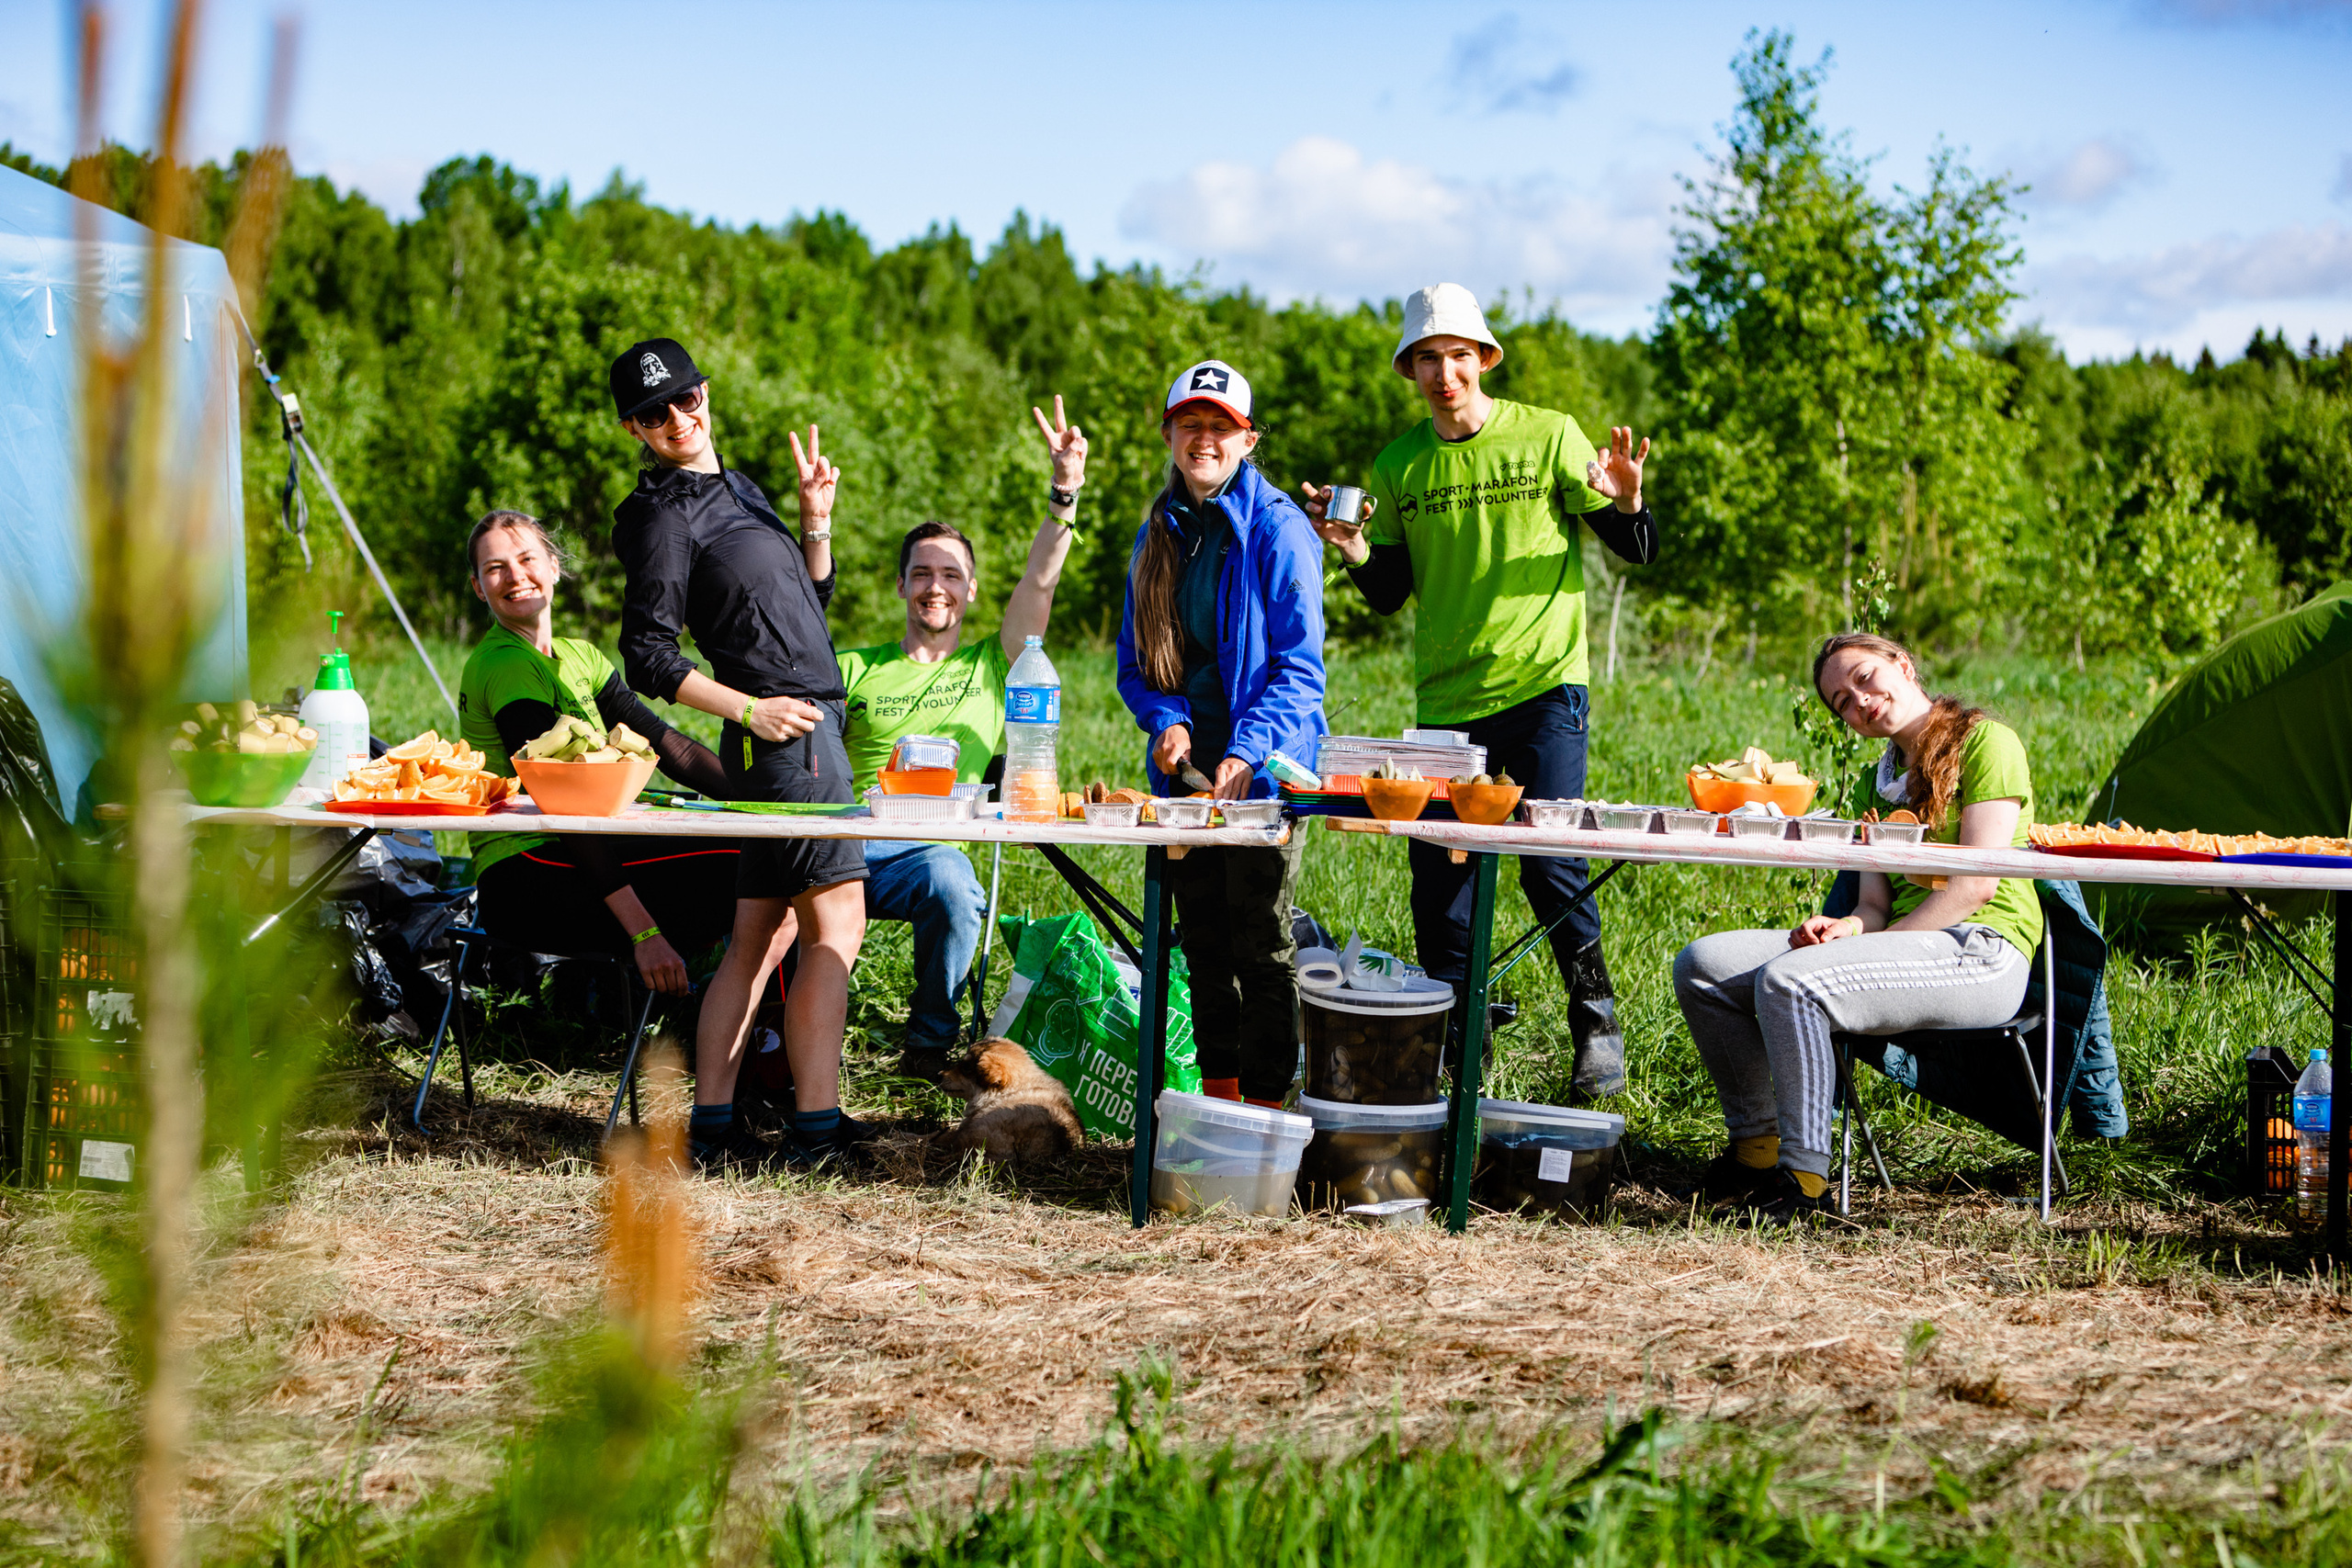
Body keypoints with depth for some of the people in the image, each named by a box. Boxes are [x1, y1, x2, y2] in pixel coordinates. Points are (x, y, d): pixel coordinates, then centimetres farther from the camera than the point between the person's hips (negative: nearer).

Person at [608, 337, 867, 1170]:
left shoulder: (738, 490, 19)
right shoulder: (666, 516, -9)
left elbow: (809, 605, 25)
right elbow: (648, 659, -12)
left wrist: (816, 518, 10)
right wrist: (749, 709, -17)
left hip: (809, 722, 9)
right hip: (785, 734, -9)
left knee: (759, 935, 8)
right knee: (836, 923, -9)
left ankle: (712, 1124, 9)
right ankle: (815, 1127, -8)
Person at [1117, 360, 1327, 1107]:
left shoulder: (1279, 529, -9)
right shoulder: (1158, 532, 11)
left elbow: (1298, 665, -12)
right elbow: (1135, 658, 14)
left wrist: (1247, 751, -23)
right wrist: (1167, 720, -6)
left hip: (1266, 765, -6)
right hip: (1184, 763, 6)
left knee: (1262, 944, -4)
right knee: (1202, 938, 12)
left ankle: (1266, 1106, 1)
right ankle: (1217, 1091, 21)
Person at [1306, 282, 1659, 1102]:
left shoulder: (1548, 437, -1)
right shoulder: (1398, 465, 8)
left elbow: (1639, 552, 1)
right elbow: (1389, 593, 13)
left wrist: (1624, 502, -21)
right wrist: (1354, 549, -8)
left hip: (1543, 686, -4)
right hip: (1445, 700, 4)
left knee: (1550, 862, -14)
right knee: (1437, 878, 3)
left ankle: (1597, 1025, 3)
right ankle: (1455, 1042, 19)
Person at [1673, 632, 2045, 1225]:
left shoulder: (1985, 742, -1)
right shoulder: (1874, 786, 23)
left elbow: (1978, 883, -11)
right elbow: (1875, 904, 13)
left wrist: (1880, 942, -15)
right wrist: (1845, 928, -11)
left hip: (1981, 953, -8)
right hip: (1902, 947, 8)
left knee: (1789, 980, -32)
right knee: (1701, 964, -6)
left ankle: (1803, 1173, -23)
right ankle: (1756, 1147, 2)